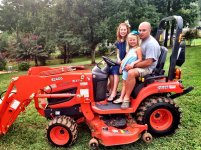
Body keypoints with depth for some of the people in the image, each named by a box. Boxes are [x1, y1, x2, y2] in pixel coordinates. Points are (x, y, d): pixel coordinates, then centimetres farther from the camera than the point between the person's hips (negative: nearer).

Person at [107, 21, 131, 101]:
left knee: (115, 70, -29)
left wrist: (123, 62, -19)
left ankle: (113, 92, -27)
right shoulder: (118, 42, 11)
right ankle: (112, 90, -16)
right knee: (111, 69, -21)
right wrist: (118, 59, -3)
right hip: (120, 62, 6)